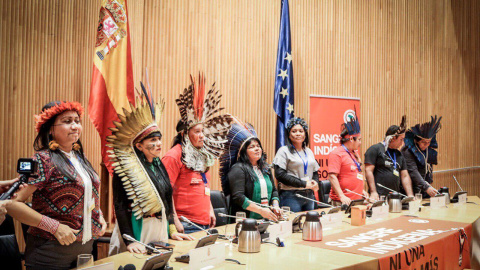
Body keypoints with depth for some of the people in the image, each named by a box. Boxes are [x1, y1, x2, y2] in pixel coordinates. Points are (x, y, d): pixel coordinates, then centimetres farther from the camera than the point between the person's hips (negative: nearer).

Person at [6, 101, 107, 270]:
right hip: (51, 252, -7)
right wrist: (54, 227, -21)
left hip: (86, 247, 7)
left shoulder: (80, 158, 9)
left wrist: (99, 216, 5)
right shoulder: (43, 160, -13)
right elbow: (13, 203, -19)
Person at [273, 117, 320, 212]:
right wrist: (303, 184, -15)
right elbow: (280, 174, -13)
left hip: (309, 195, 6)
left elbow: (315, 172, 23)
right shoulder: (284, 151, -3)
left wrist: (315, 182, -1)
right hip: (291, 196, -6)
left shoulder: (309, 152, 17)